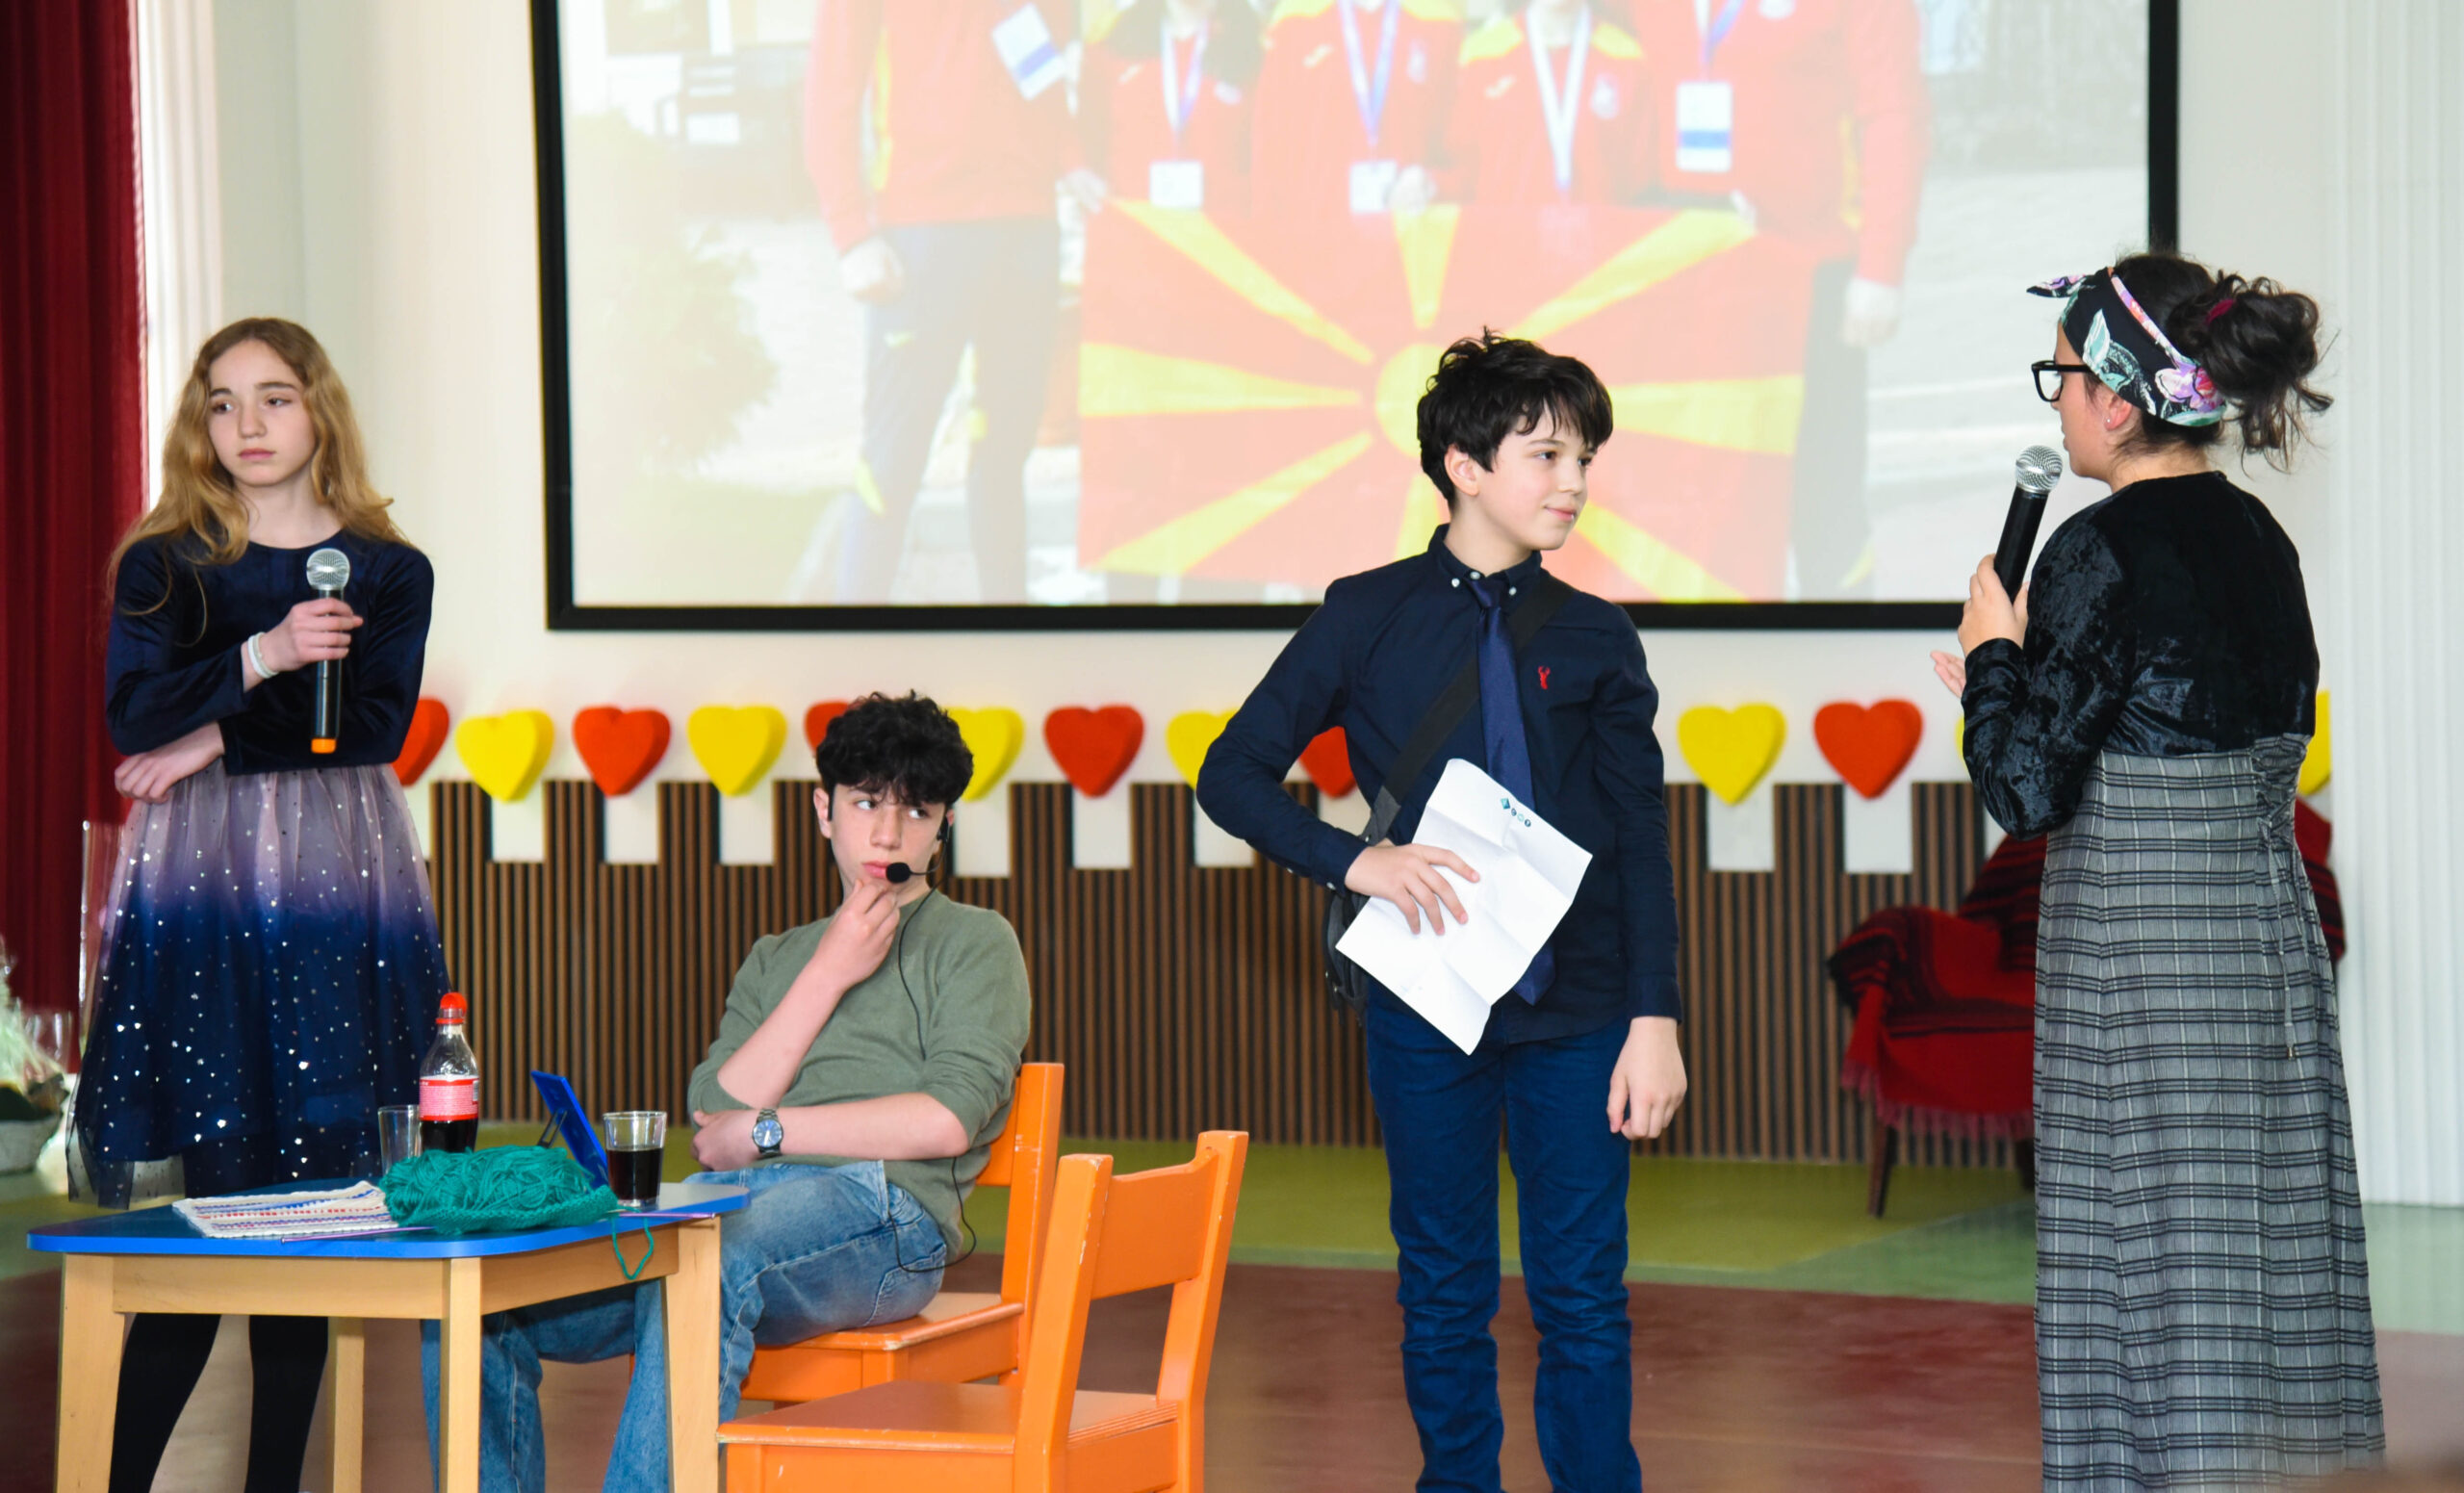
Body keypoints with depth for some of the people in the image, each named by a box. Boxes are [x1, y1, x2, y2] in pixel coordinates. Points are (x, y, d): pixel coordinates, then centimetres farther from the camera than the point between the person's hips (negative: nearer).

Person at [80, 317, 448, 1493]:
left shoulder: (388, 572, 10)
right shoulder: (161, 565, 8)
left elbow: (379, 727, -2)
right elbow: (136, 717, -5)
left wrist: (222, 744, -8)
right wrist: (264, 657, -18)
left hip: (338, 884, 1)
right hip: (197, 889, -1)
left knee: (316, 1175, -2)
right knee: (215, 1181, -10)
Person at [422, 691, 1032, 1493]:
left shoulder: (975, 941, 15)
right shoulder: (776, 958, 30)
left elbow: (947, 1121, -3)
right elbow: (714, 1112, 11)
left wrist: (762, 1133, 0)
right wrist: (829, 973, 3)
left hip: (879, 1213, -6)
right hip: (720, 1208, 6)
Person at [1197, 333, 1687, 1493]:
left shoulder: (1594, 639, 5)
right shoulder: (1369, 619, 2)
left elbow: (1641, 838, 4)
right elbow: (1233, 774, 4)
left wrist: (1654, 1016, -4)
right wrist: (1356, 860, -12)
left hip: (1576, 1017, 0)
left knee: (1583, 1298, 0)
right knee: (1445, 1295, 8)